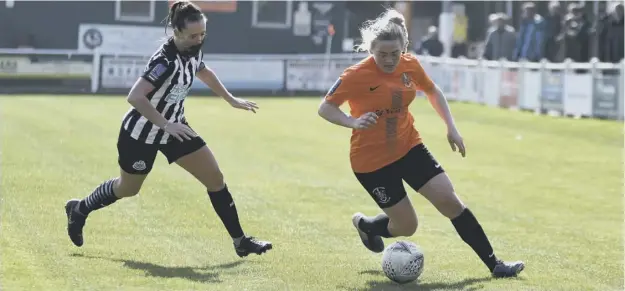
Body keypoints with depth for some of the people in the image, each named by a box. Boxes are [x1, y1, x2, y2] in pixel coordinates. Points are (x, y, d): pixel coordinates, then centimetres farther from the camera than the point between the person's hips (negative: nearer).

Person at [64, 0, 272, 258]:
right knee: (128, 188, 15)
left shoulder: (194, 49, -7)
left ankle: (240, 241, 3)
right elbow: (135, 97, -41)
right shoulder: (165, 61, -33)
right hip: (141, 133, -7)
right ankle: (79, 209, 42)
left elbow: (203, 71, 19)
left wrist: (231, 99, 21)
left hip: (174, 128, 7)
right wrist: (166, 124, -42)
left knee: (215, 178, -3)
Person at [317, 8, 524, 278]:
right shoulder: (356, 76, -21)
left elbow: (432, 91, 14)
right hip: (371, 161, -5)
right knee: (406, 226, 1)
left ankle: (493, 263, 3)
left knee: (449, 200, -4)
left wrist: (451, 127, 5)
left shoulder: (410, 65, -6)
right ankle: (366, 225, 35)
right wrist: (353, 122, -31)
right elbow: (325, 108, -14)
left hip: (409, 147, 5)